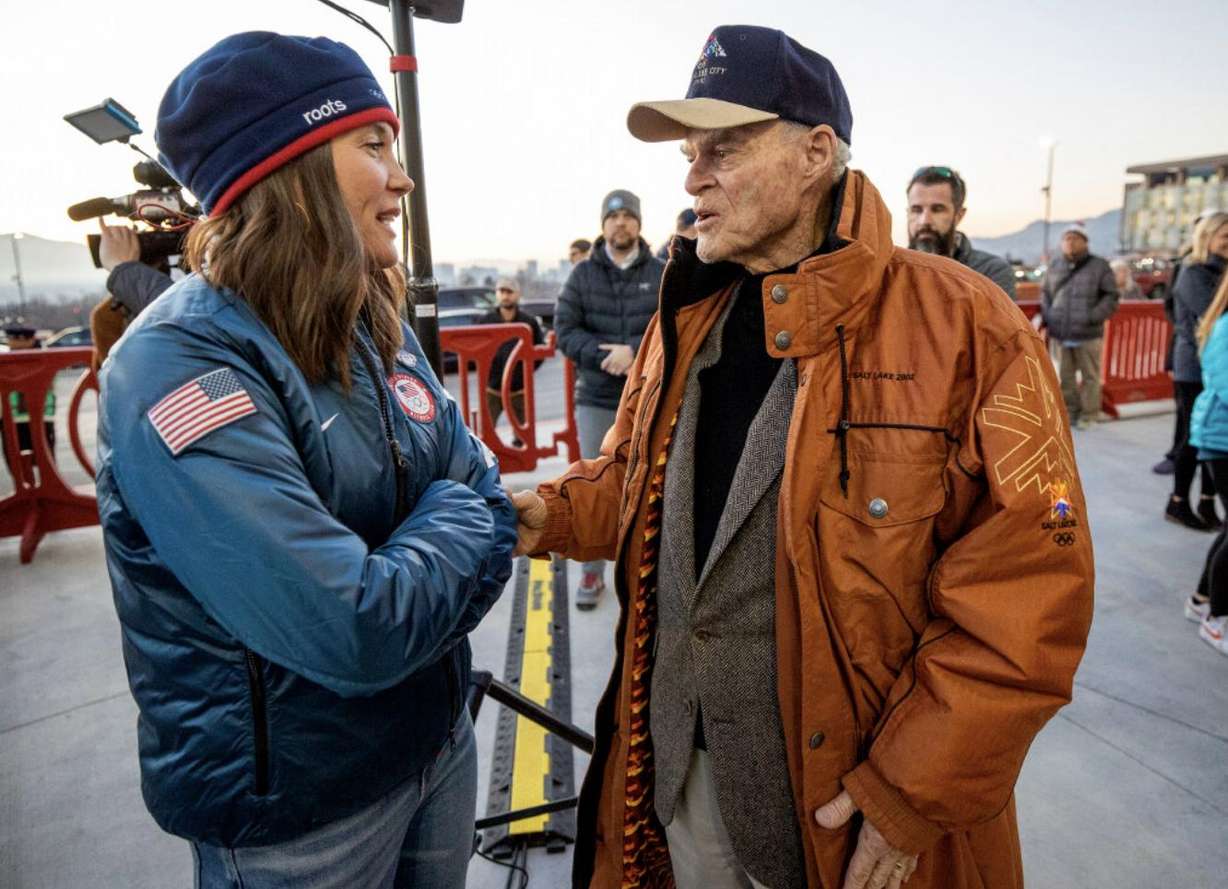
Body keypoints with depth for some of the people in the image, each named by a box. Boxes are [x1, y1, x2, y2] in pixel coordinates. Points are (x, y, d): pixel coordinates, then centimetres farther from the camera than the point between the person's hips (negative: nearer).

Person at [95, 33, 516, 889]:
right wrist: (455, 521, -15)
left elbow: (490, 495, 2)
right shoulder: (177, 367, -25)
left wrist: (427, 576, -16)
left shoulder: (379, 330, -2)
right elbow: (356, 633, -32)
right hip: (293, 816, -6)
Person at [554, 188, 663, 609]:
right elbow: (565, 331, -3)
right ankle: (591, 573, 18)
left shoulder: (662, 274, 2)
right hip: (596, 399, 1)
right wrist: (608, 357, -17)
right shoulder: (582, 274, 4)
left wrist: (633, 351, -19)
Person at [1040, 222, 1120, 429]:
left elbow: (1111, 298, -1)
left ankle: (1088, 414, 15)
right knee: (1066, 375, 12)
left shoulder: (1099, 267, -1)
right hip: (1060, 334, 4)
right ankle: (1069, 409, 25)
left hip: (1088, 334, -3)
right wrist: (1047, 315, 6)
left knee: (1090, 376, 4)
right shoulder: (1054, 267, 10)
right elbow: (1045, 293, 22)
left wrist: (1093, 316, -14)